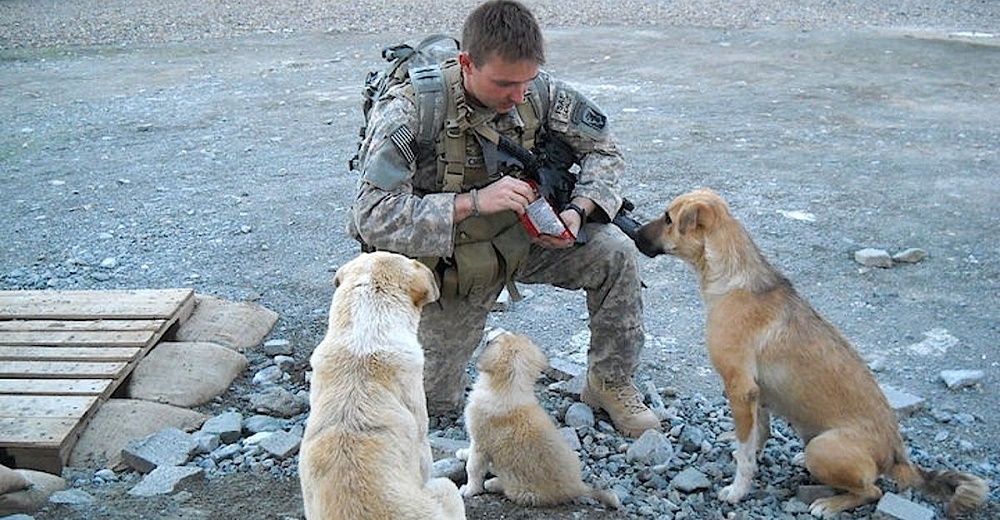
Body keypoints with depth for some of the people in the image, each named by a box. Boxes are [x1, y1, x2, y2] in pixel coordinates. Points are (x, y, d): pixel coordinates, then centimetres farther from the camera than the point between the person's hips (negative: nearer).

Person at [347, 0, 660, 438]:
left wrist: (577, 211, -23)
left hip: (518, 237, 3)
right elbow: (373, 217, -33)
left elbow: (603, 151, -3)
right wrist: (473, 202, -40)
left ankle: (610, 384, 1)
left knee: (614, 252, -20)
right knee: (436, 403, 5)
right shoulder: (409, 111, -29)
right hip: (444, 258, -3)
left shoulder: (538, 92, -16)